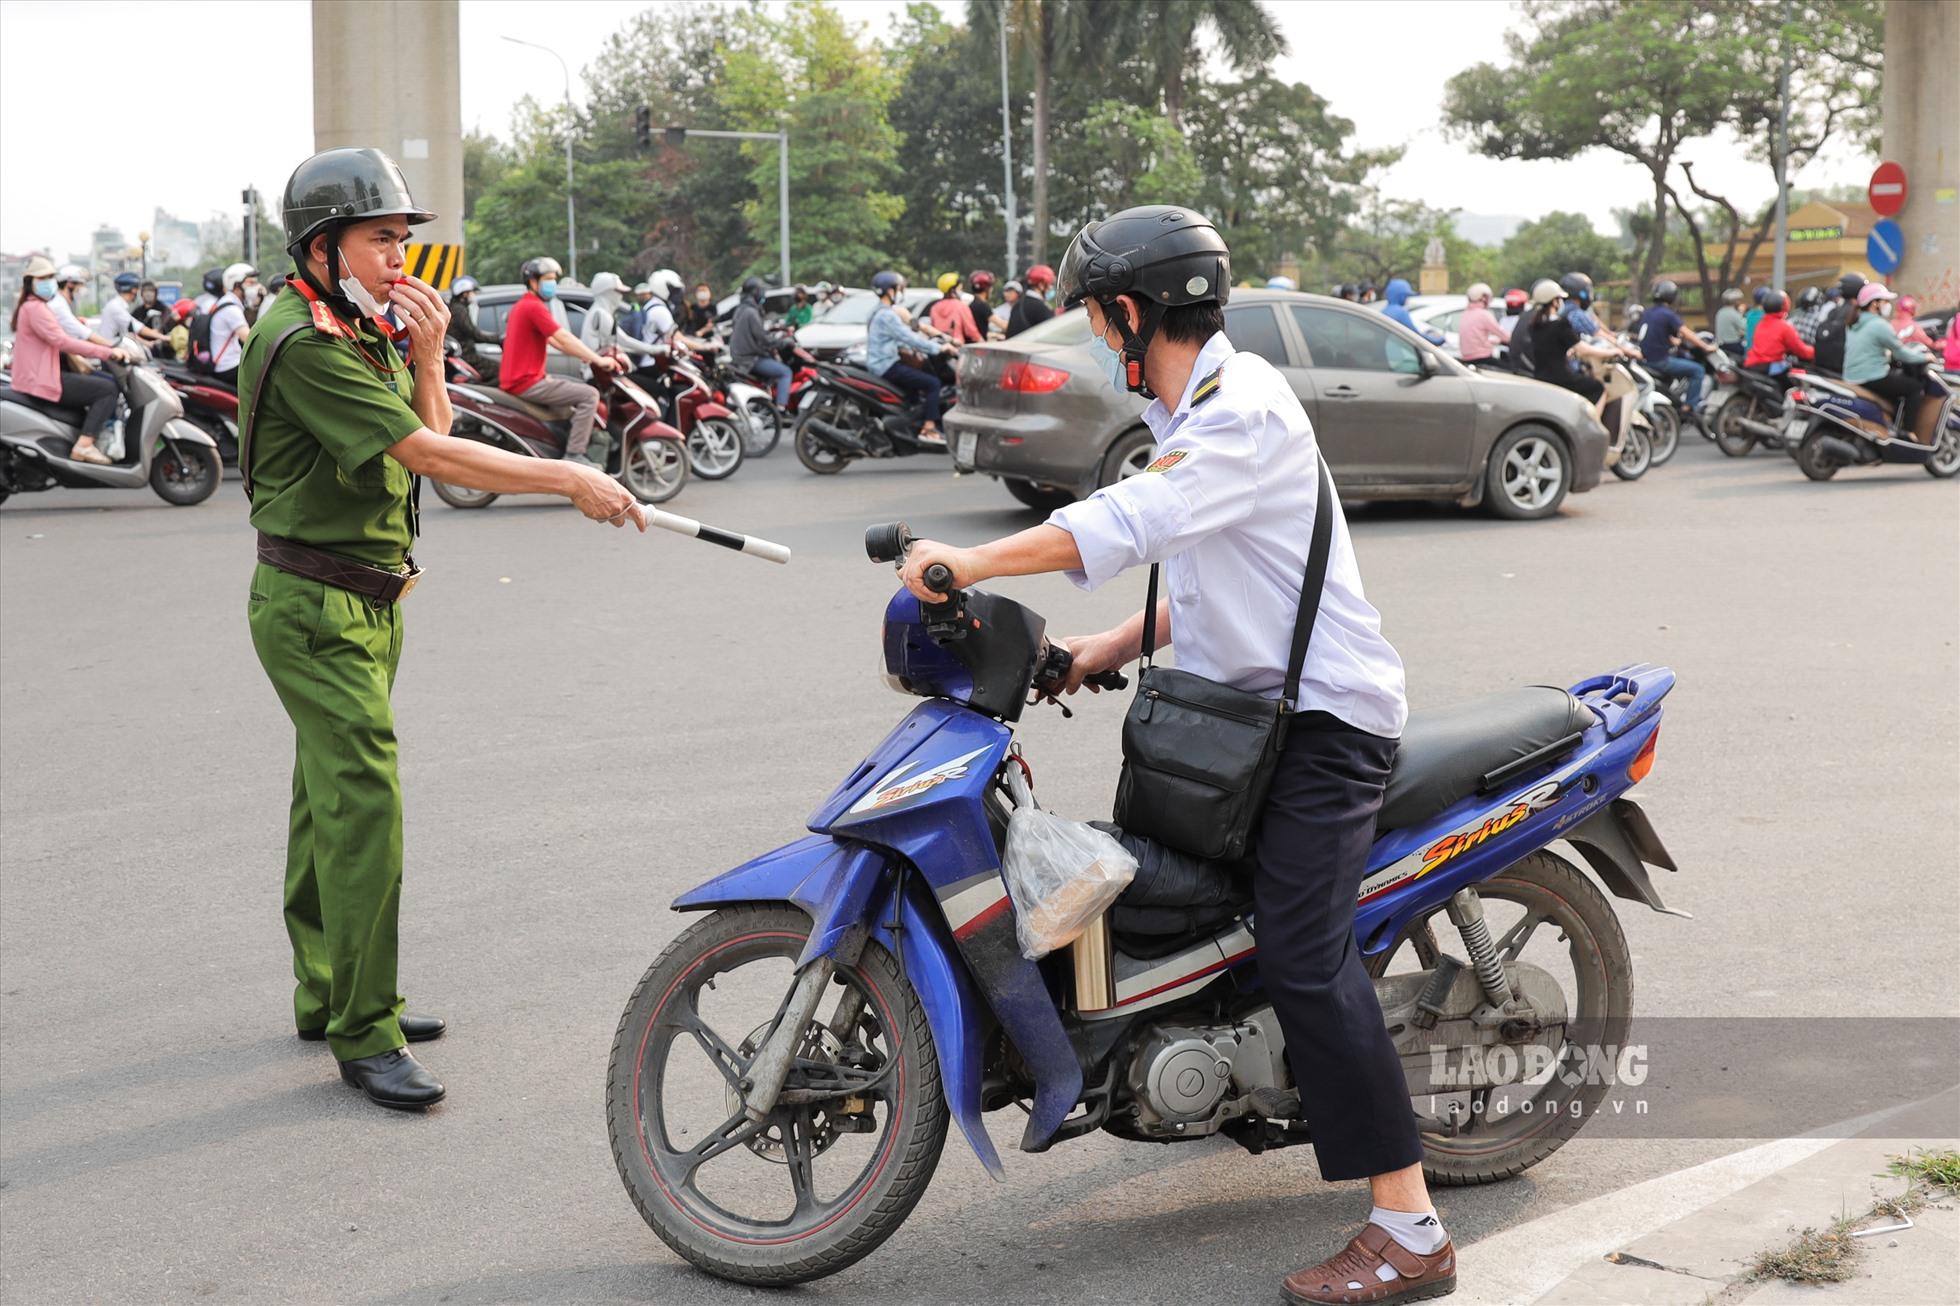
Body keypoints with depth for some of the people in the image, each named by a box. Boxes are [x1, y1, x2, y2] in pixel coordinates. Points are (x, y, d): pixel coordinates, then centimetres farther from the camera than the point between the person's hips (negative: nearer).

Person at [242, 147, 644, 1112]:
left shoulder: (364, 328, 12)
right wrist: (570, 480, -25)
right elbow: (428, 455, -26)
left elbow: (429, 430, 10)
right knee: (363, 807, -13)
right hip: (317, 607, -10)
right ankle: (364, 1037, -9)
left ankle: (328, 997, 26)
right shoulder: (303, 342, -21)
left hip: (367, 599, 10)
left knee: (329, 802, 16)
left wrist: (426, 358, -8)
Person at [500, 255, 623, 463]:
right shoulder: (534, 307, -13)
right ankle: (573, 457, -21)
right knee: (589, 395, -16)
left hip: (515, 380, 11)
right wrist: (598, 360, -16)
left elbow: (554, 341, 21)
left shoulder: (522, 306, 20)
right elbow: (564, 339, -19)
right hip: (527, 383, -11)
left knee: (580, 386, 27)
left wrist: (588, 357, 15)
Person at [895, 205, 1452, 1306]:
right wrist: (1108, 650, 9)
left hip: (1325, 719, -11)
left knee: (1305, 953, -19)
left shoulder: (1248, 409, -16)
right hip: (1250, 706, 11)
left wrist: (973, 563, -34)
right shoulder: (1196, 412, 17)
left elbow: (1129, 521, -31)